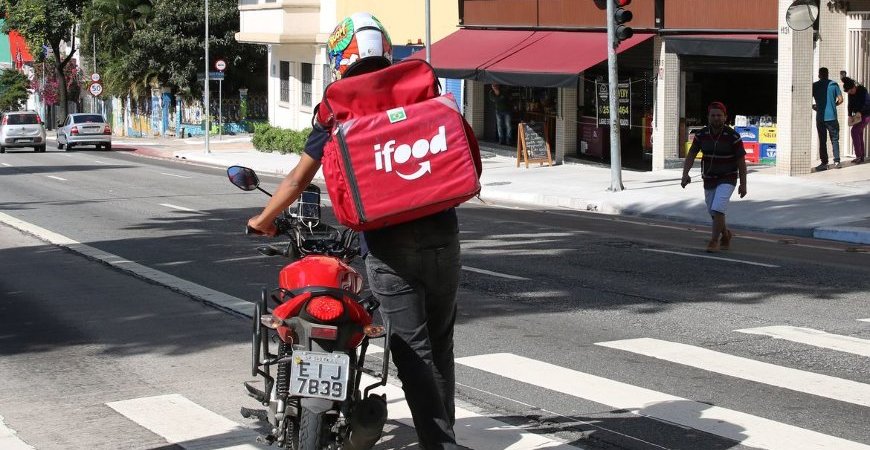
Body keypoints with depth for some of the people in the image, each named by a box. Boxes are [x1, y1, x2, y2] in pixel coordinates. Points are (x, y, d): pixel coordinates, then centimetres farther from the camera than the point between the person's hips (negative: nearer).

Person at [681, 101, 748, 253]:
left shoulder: (733, 136, -18)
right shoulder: (701, 134, -9)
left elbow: (741, 161, -11)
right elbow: (691, 155, -3)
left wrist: (743, 184, -10)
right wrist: (685, 174, -18)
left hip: (727, 179, -4)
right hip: (709, 179, 4)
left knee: (718, 209, -21)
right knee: (713, 213, 14)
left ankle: (714, 241, -7)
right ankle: (726, 234, 41)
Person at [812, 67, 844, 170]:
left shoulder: (815, 85, 1)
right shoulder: (834, 84, 3)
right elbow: (840, 100, -1)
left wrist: (813, 107, 16)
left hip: (820, 116, 0)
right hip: (832, 116, 1)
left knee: (822, 140, 4)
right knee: (835, 139, 9)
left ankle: (824, 163, 2)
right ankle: (836, 161, 4)